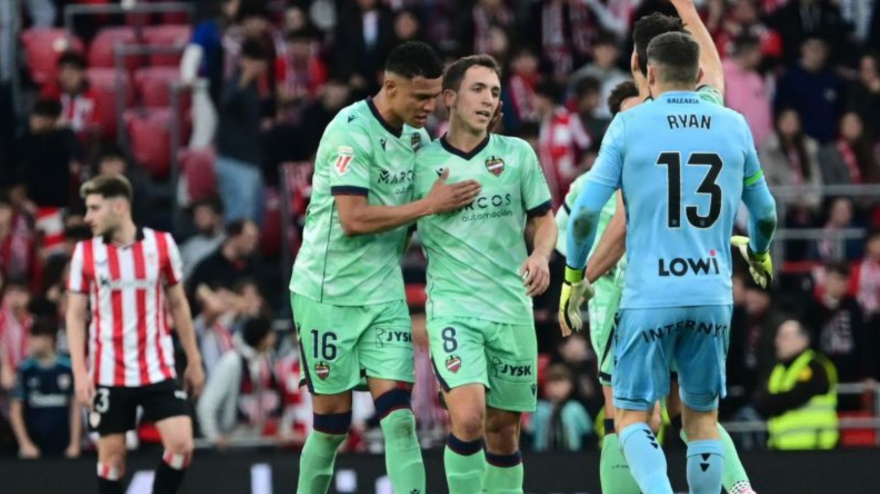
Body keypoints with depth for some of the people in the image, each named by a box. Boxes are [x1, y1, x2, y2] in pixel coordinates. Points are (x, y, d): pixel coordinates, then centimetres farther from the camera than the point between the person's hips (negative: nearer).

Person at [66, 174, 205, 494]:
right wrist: (80, 372, -7)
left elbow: (178, 305, 9)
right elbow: (75, 315, 3)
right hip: (107, 374, 0)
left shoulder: (161, 244, 0)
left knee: (181, 444, -12)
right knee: (111, 454, 2)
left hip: (158, 369, 0)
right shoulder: (85, 252, 0)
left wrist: (194, 361, 9)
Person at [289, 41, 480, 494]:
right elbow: (354, 218, -23)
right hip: (328, 293, -6)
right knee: (332, 422, 2)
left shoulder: (416, 136, 7)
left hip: (384, 294, 6)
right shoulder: (351, 132, -17)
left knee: (399, 418, -7)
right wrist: (429, 205, -18)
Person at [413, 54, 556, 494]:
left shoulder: (517, 154, 5)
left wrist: (540, 255, -7)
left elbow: (543, 219, 11)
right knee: (468, 417, -21)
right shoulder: (422, 162, 0)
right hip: (452, 307, -3)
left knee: (503, 431, 8)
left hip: (511, 307, 3)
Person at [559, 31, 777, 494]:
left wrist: (573, 280, 10)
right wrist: (758, 252, 40)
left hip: (649, 295, -3)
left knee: (632, 416, 2)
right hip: (713, 295, 3)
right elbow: (765, 215, 18)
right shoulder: (734, 126, 7)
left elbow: (585, 212, -4)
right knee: (702, 417, 14)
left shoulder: (629, 125, -1)